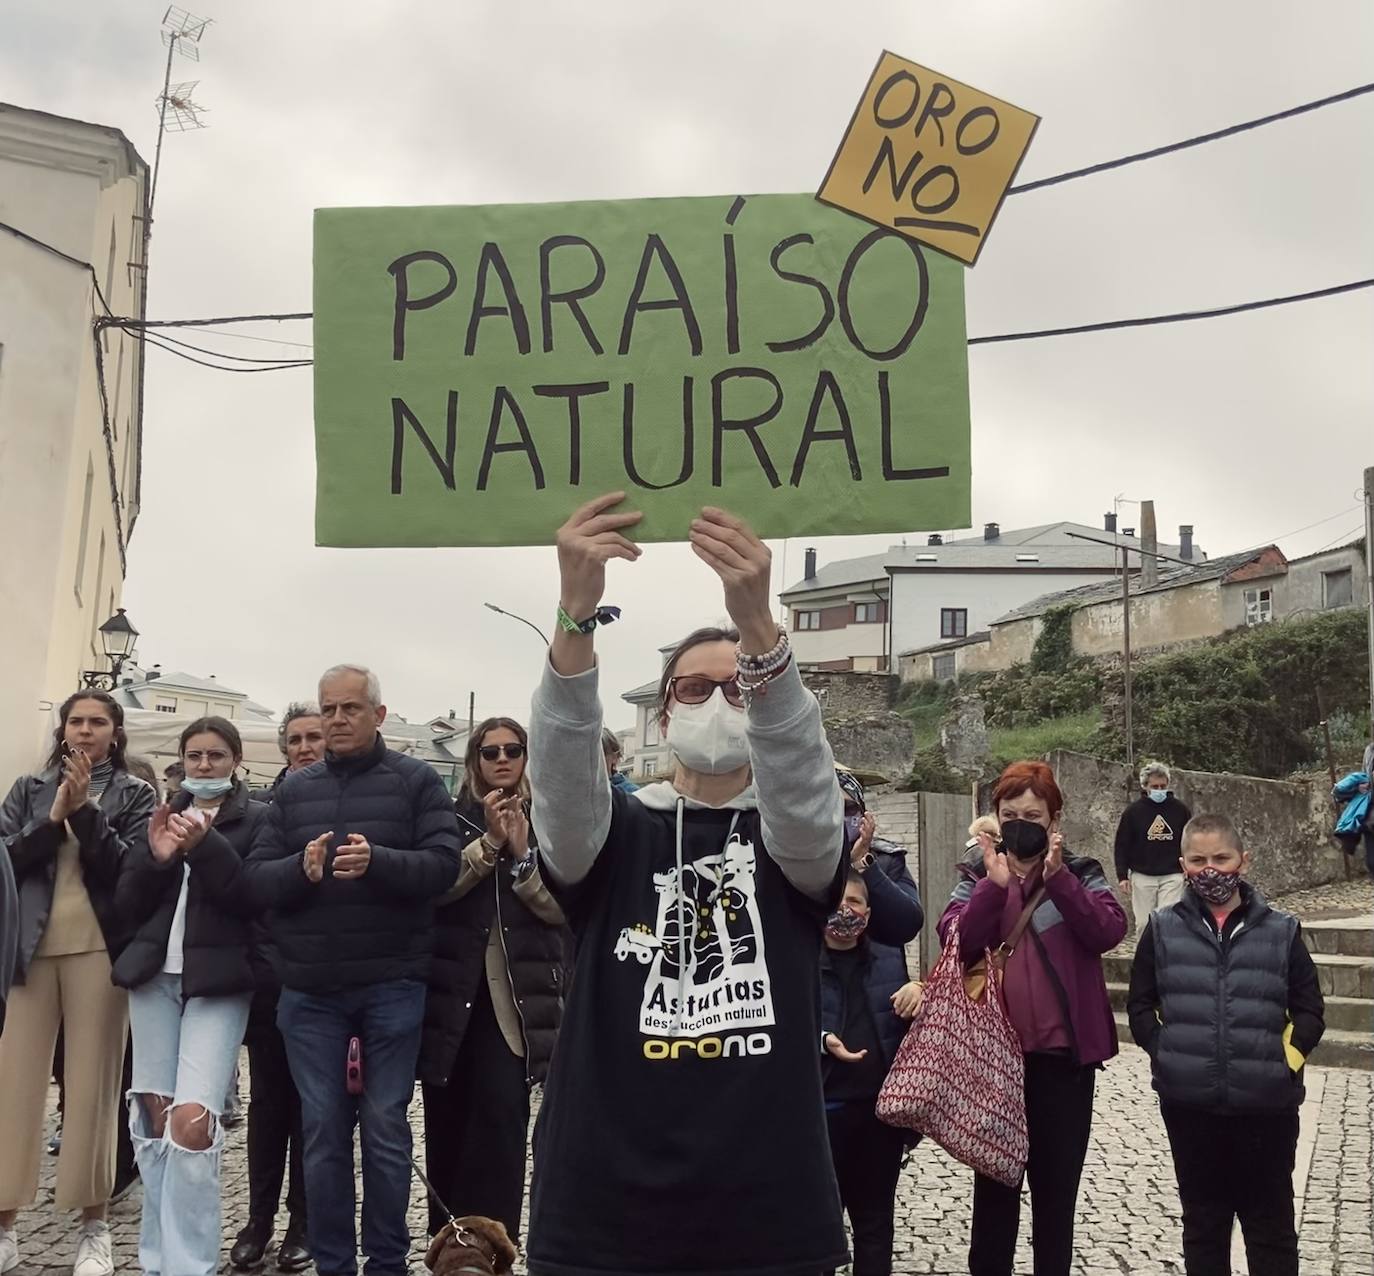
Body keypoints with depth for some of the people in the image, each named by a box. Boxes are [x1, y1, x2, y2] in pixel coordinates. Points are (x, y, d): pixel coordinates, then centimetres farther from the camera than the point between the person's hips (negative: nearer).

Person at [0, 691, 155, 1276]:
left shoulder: (134, 793, 7)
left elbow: (131, 868, -6)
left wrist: (86, 809, -13)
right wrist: (52, 819, -11)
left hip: (98, 948, -2)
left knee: (92, 1085, 0)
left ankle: (94, 1227, 9)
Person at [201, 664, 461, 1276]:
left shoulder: (417, 781, 1)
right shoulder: (293, 789, 10)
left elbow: (443, 865, -10)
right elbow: (254, 879, 3)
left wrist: (378, 861, -27)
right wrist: (301, 869, -17)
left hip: (391, 986, -3)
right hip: (310, 990, 3)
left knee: (385, 1127, 5)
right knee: (322, 1129, 8)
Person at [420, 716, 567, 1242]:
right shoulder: (453, 817, 7)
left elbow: (561, 908, -2)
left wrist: (522, 853, -15)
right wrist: (489, 843, -18)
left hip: (517, 995, -1)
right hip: (453, 989, 1)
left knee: (502, 1117, -10)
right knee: (446, 1121, 7)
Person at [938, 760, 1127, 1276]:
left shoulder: (1080, 872, 3)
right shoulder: (977, 874, 4)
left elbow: (1109, 932, -14)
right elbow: (955, 941, -11)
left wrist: (1058, 878, -23)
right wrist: (995, 885, -22)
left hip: (1063, 1050, -1)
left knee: (1056, 1182, 10)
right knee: (994, 1180, 11)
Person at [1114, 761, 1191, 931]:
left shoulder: (1180, 810, 2)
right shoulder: (1133, 811, 0)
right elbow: (1122, 845, 3)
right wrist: (1122, 875, -2)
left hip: (1172, 876, 0)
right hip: (1142, 877, 0)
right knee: (1144, 924, 5)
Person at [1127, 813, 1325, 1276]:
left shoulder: (1281, 931, -1)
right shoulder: (1163, 930, 1)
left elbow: (1310, 1011, 5)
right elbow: (1140, 1007, 7)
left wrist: (1287, 1057, -8)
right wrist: (1168, 1056, -4)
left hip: (1265, 1104, -1)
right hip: (1189, 1104, 1)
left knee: (1272, 1226, 11)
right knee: (1203, 1223, 14)